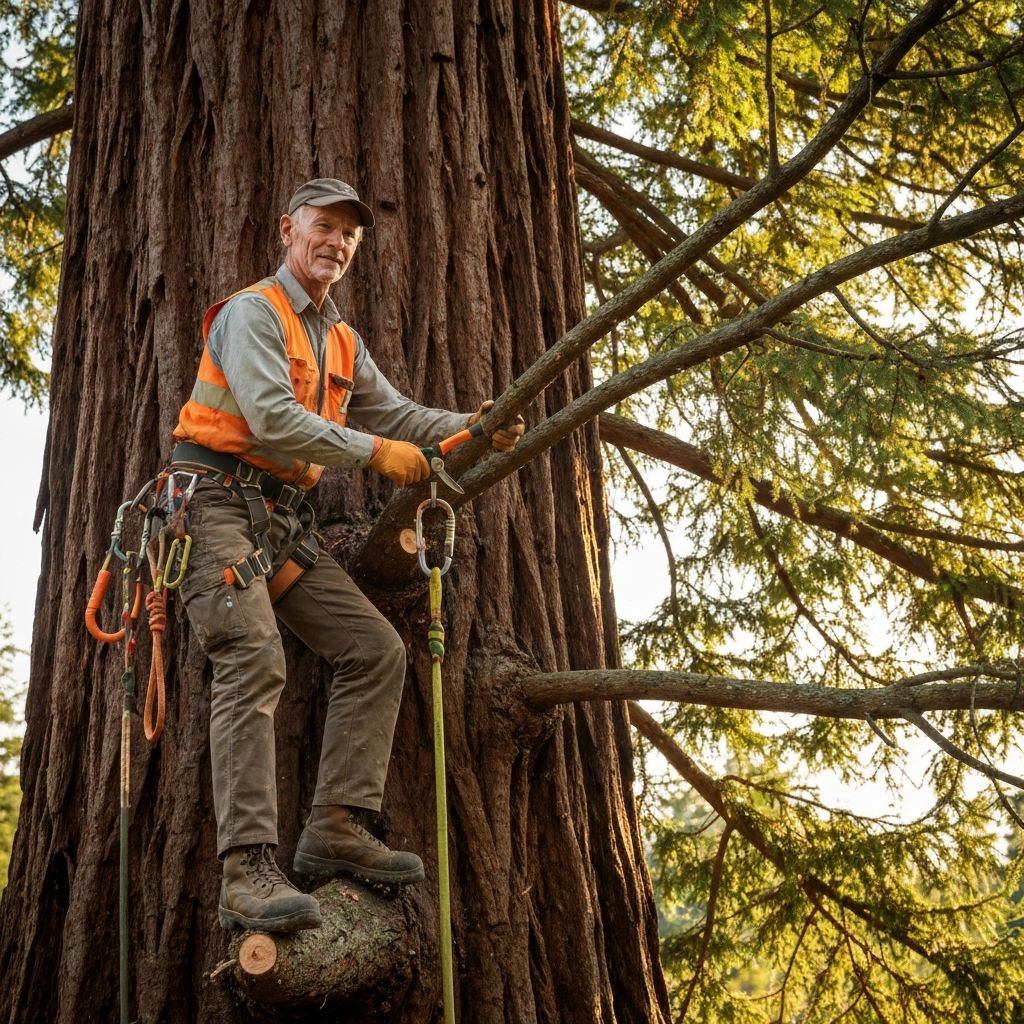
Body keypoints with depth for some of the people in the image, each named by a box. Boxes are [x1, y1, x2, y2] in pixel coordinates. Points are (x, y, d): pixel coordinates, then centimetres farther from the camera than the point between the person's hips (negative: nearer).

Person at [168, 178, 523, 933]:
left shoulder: (342, 341, 22)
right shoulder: (253, 312, -6)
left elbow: (393, 413, 20)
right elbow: (270, 417, -19)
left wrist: (471, 429, 3)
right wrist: (376, 453, -16)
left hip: (284, 522, 9)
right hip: (217, 503, -9)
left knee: (376, 648, 1)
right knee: (255, 661, -25)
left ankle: (335, 829, 0)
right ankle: (248, 873, -28)